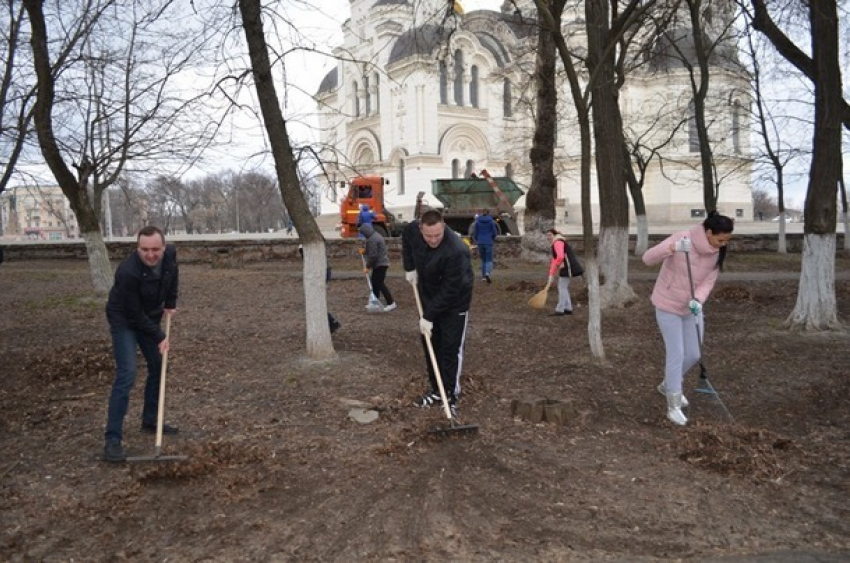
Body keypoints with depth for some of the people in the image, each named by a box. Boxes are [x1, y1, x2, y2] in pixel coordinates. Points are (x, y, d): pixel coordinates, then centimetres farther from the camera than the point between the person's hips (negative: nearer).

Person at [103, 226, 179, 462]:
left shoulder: (169, 254, -19)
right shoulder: (128, 272, -36)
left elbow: (172, 274, 8)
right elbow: (134, 315, -26)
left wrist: (171, 303, 4)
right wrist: (159, 337, -18)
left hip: (150, 318, 7)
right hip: (124, 320, -7)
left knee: (158, 367, 11)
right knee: (126, 374, -16)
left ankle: (150, 421, 28)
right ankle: (113, 439, -11)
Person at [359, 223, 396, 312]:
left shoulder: (372, 240, -20)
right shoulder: (376, 235, 13)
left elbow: (373, 255, -22)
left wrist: (368, 266, -11)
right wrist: (365, 250, 16)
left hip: (380, 264, -11)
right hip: (382, 262, 11)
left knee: (380, 283, -10)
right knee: (375, 281, 17)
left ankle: (391, 303, -11)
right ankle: (376, 301, 24)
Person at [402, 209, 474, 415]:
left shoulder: (456, 251, -36)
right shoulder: (413, 230, -17)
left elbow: (449, 291, -32)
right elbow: (406, 240, 11)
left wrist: (429, 317, -28)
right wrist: (410, 268, 3)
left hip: (454, 303, -6)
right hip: (429, 297, 6)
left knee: (451, 348, -7)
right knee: (430, 344, 10)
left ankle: (451, 396, 2)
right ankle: (436, 390, 22)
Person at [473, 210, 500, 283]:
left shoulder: (477, 221, 1)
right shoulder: (491, 221, -4)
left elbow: (475, 232, 3)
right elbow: (495, 233, -2)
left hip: (480, 243, 2)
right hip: (488, 243, -2)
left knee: (483, 260, 17)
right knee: (489, 260, 1)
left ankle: (483, 276, 16)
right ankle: (487, 273, -24)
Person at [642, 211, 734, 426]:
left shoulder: (717, 253, -6)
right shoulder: (682, 239, -24)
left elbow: (708, 282, -7)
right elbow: (648, 258, -28)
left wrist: (698, 300, -27)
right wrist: (672, 248, -45)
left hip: (692, 307, 6)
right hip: (668, 305, -6)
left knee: (693, 354, 11)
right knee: (676, 354, -6)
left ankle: (668, 386, 38)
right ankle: (673, 406, 6)